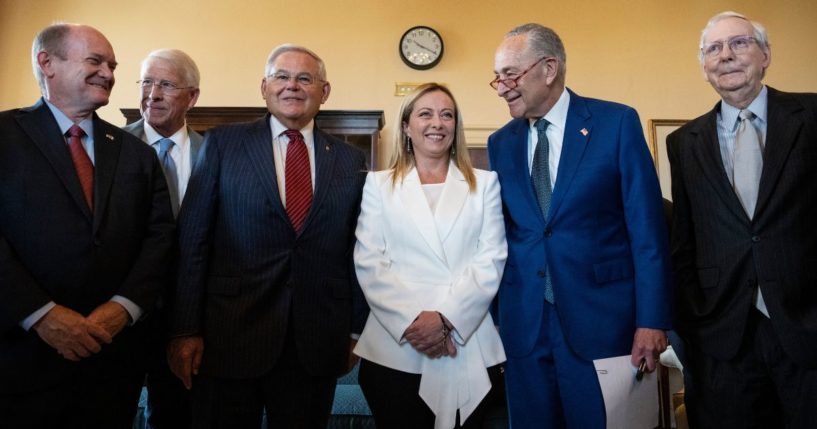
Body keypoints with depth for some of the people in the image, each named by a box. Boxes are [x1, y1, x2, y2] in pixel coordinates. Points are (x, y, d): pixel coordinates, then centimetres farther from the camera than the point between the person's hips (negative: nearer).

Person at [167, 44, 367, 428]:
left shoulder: (350, 161, 5)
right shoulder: (223, 143, 1)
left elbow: (355, 251, 7)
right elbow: (193, 240, -2)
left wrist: (355, 330, 7)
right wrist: (185, 330, -5)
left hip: (317, 345, 2)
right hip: (229, 337, -1)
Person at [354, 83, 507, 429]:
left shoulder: (484, 183, 9)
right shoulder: (379, 184, 8)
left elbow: (492, 259, 0)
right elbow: (368, 262, -1)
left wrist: (446, 318, -12)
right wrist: (411, 321, -12)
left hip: (470, 349, 1)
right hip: (395, 348, 0)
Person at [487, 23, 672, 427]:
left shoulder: (617, 122, -4)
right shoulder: (501, 142, 8)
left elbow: (647, 227, -6)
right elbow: (501, 232, 9)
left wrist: (652, 319, -9)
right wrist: (494, 315, 5)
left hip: (601, 315, -3)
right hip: (522, 322, 4)